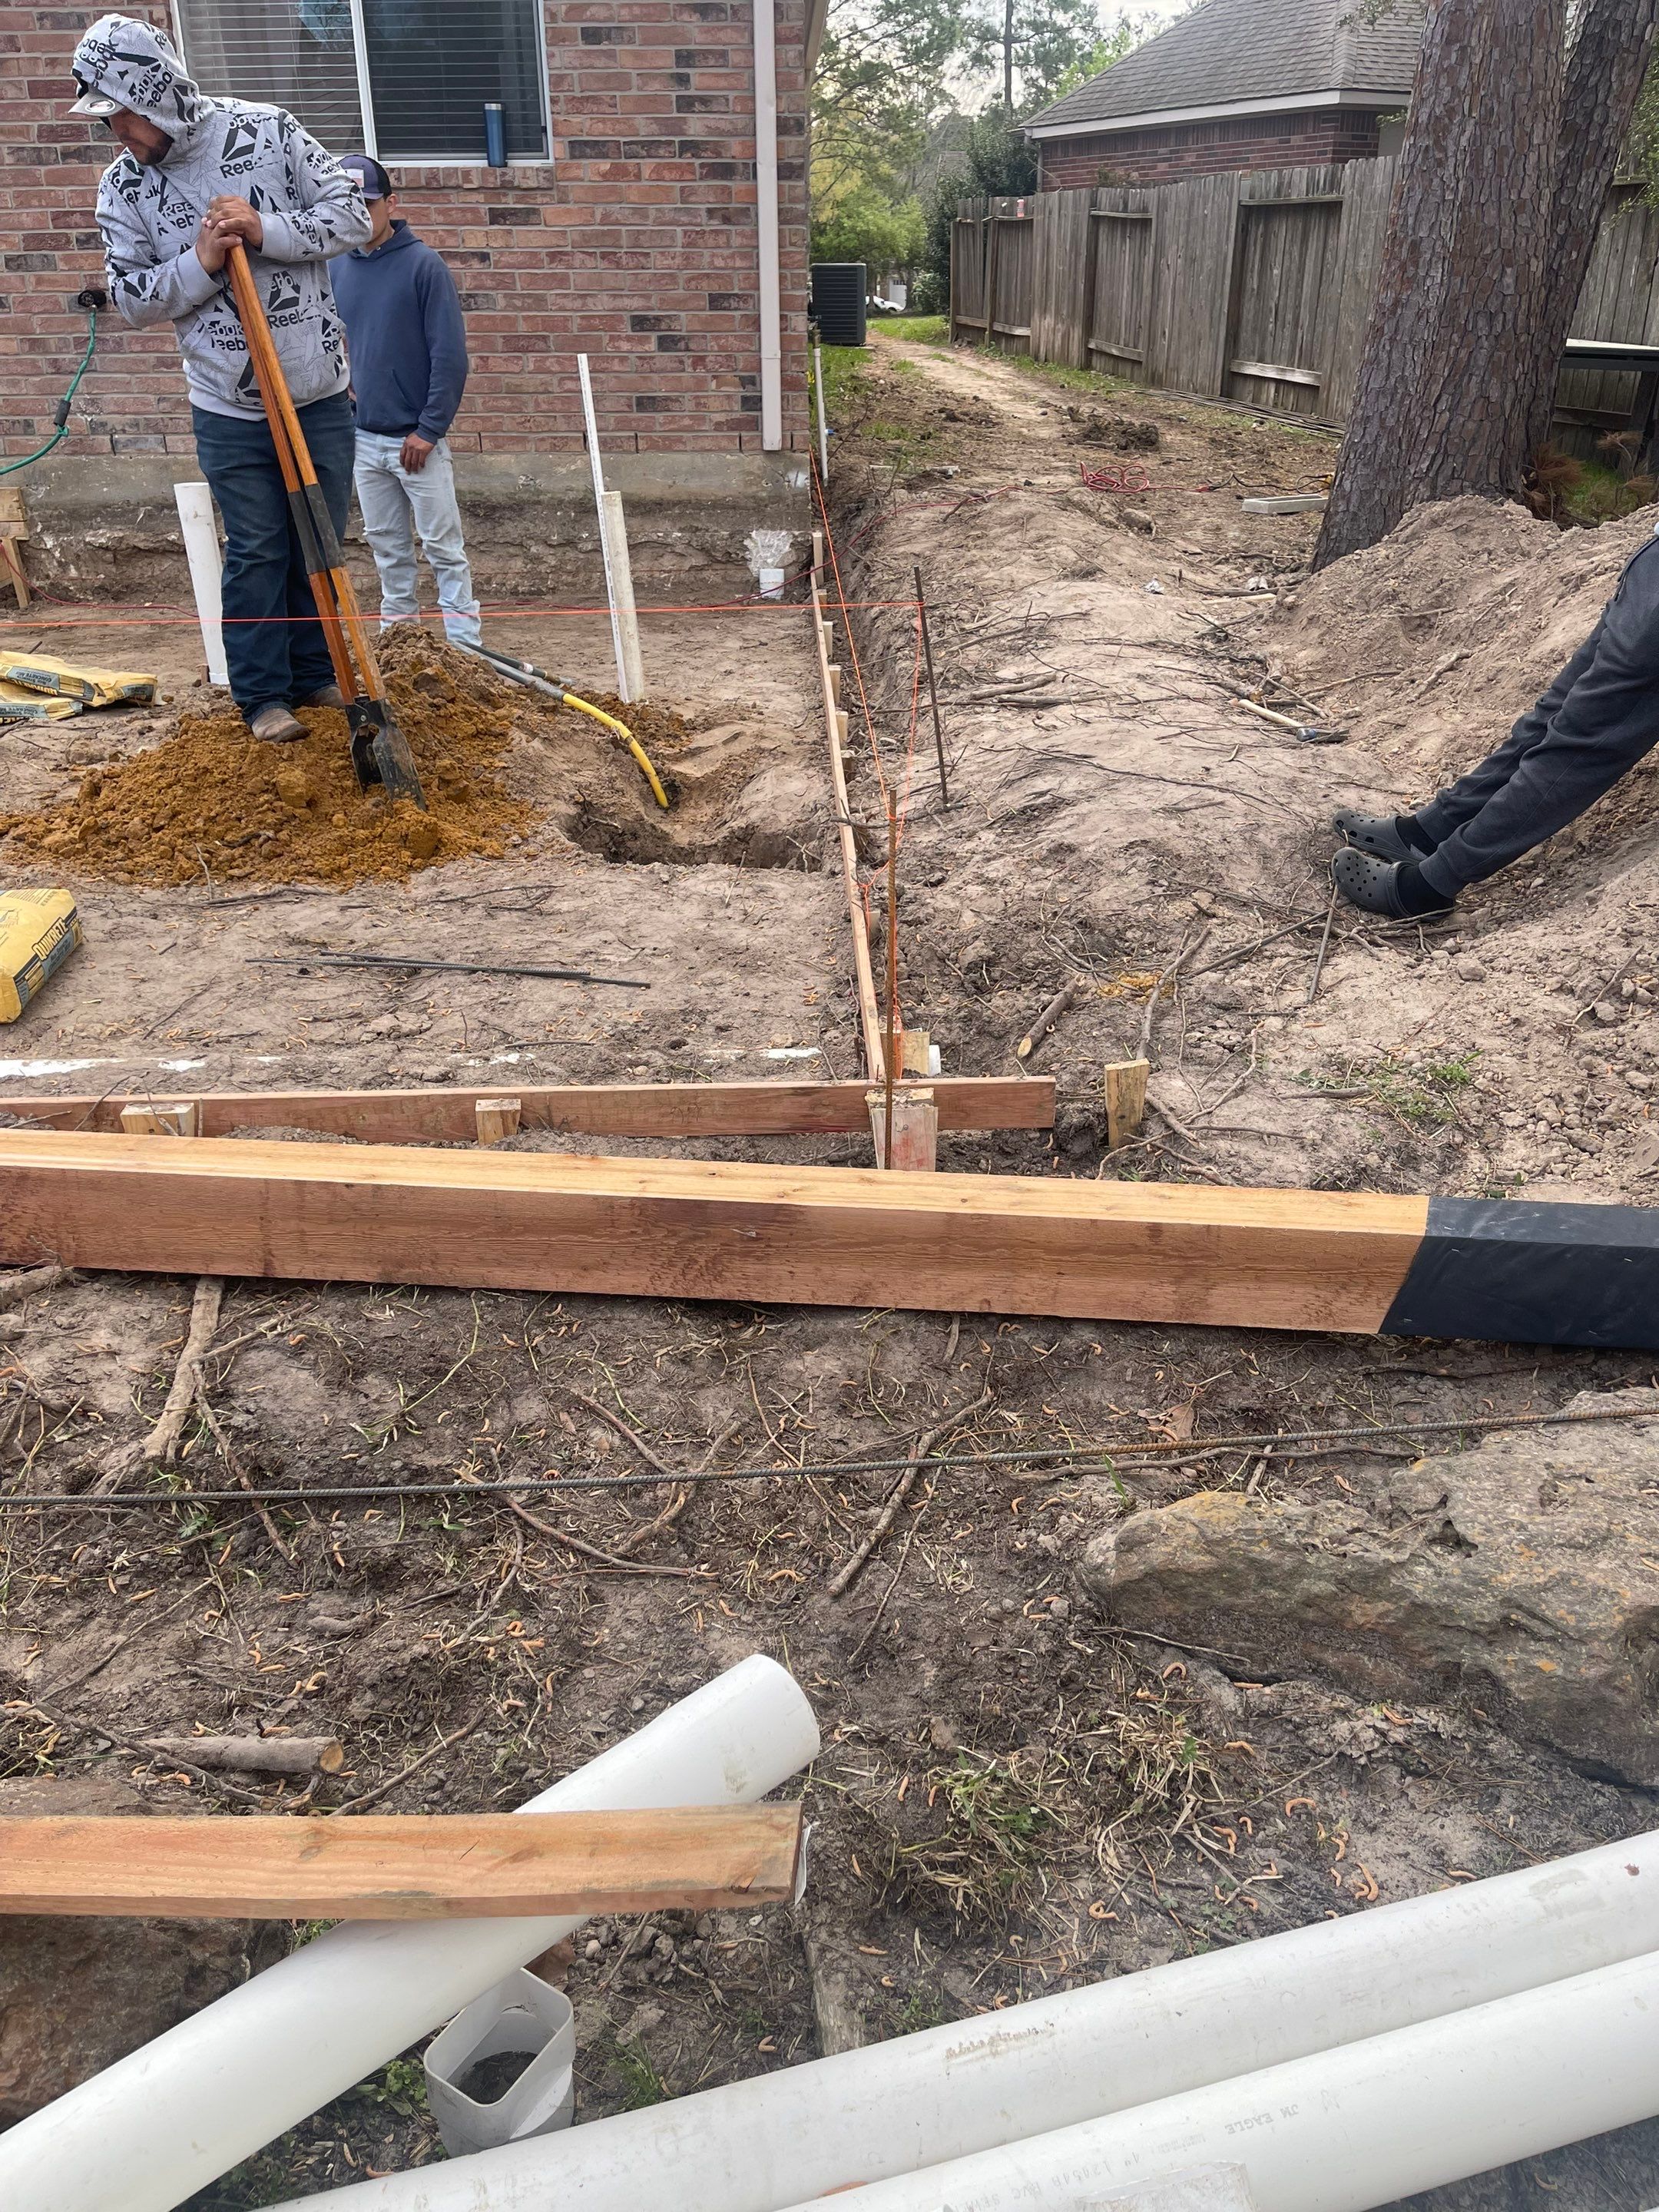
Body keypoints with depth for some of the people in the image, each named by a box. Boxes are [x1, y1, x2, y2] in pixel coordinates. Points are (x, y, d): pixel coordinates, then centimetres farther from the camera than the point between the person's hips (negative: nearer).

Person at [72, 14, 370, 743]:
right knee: (256, 551, 2)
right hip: (229, 410, 0)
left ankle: (315, 673, 27)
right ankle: (264, 695, 14)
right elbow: (132, 298, 0)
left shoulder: (267, 130, -4)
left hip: (319, 391, 1)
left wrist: (268, 231, -17)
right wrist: (200, 263, -16)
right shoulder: (123, 187, 0)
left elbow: (351, 214, -4)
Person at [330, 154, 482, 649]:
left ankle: (464, 642, 2)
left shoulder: (423, 264, -7)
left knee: (443, 546, -2)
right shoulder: (337, 269, 8)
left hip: (418, 438, -5)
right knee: (386, 546, 11)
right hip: (363, 436, 5)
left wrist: (429, 430, -13)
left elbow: (450, 356, -10)